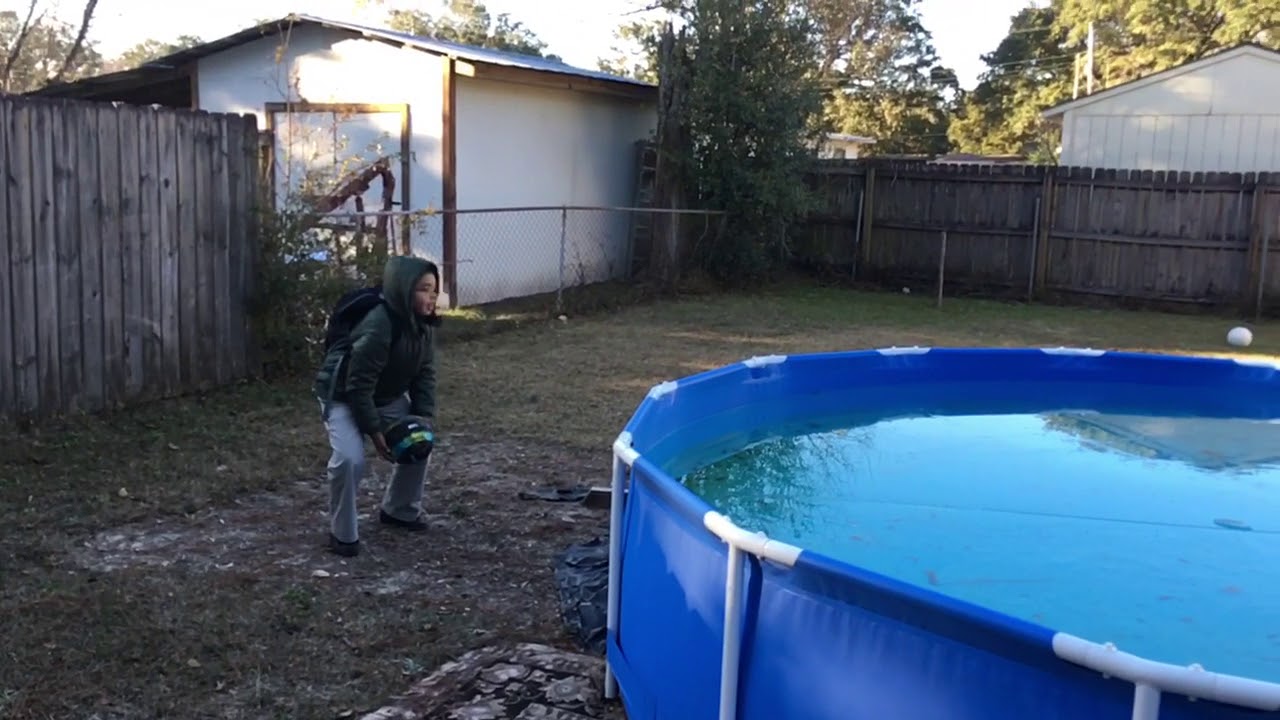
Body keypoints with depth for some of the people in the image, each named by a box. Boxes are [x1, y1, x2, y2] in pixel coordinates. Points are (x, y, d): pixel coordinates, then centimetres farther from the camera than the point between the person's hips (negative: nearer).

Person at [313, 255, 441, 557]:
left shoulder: (423, 324, -11)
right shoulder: (378, 328, -36)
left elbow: (425, 373, -2)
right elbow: (359, 386, -31)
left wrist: (424, 417, -12)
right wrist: (375, 431, -26)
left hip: (388, 396, 8)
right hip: (343, 396, -8)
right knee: (350, 459, -25)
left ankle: (401, 510, 26)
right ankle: (342, 534, -6)